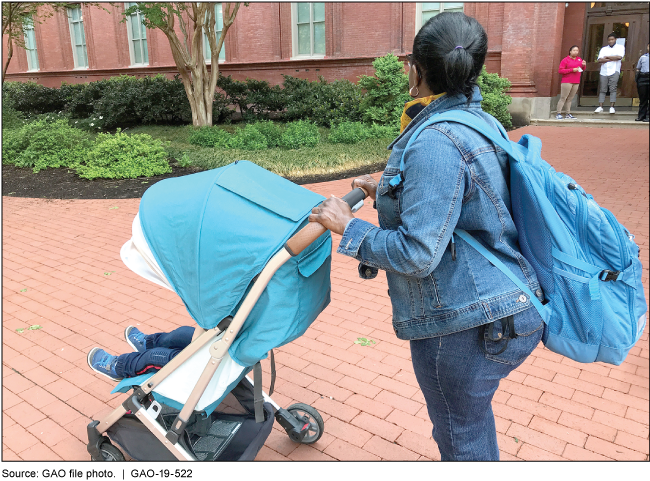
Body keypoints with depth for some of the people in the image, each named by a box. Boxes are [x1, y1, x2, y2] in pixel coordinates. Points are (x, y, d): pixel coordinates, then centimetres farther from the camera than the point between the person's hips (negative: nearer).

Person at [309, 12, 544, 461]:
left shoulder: (436, 143, -25)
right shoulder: (478, 121, 7)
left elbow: (417, 253, -26)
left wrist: (348, 226, -15)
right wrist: (388, 191, 17)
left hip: (466, 325, -10)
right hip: (505, 305, 10)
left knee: (461, 438, 15)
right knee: (473, 422, 31)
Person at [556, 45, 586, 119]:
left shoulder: (579, 59, 16)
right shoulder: (565, 60, -3)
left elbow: (582, 69, 26)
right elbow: (560, 70, -11)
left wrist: (584, 65, 2)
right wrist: (572, 70, -16)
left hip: (576, 83, 6)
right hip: (567, 82, -5)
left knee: (570, 99, 5)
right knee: (563, 98, -7)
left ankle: (568, 114, 6)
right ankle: (558, 114, -7)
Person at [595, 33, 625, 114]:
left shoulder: (620, 47, 10)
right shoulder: (604, 49, 18)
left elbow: (619, 57, -9)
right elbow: (599, 60, 2)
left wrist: (607, 57, -1)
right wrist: (612, 59, -6)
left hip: (614, 71, -3)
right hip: (604, 71, 3)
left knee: (613, 89, -9)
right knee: (602, 90, -1)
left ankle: (612, 107, -11)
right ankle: (600, 107, -1)